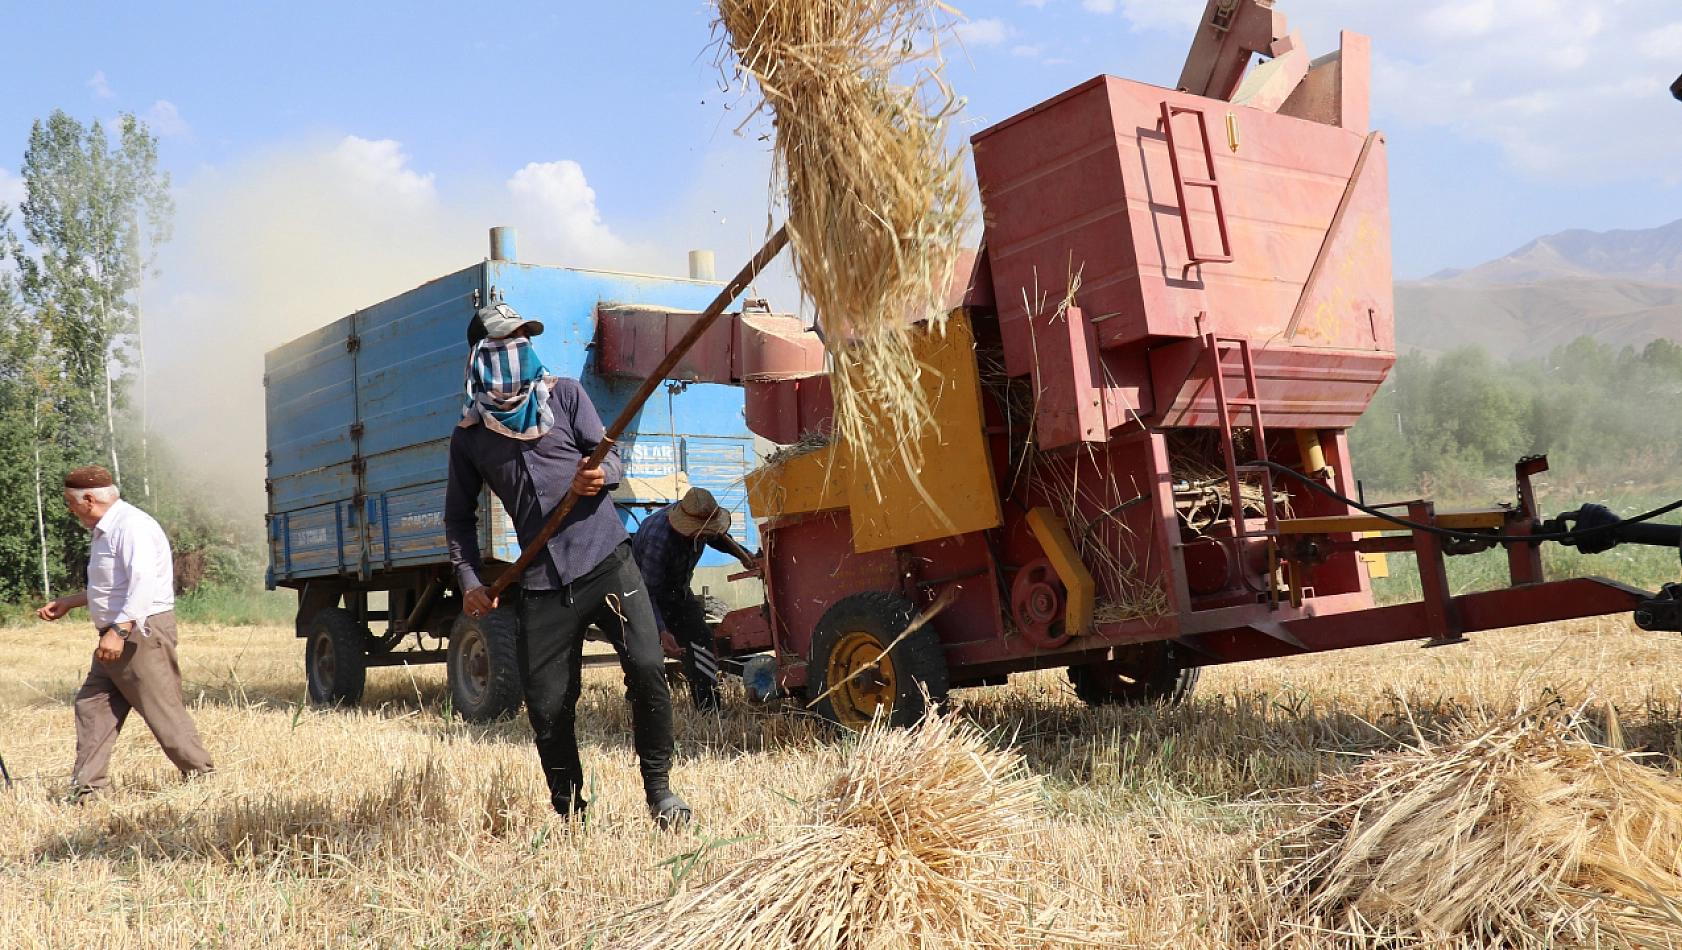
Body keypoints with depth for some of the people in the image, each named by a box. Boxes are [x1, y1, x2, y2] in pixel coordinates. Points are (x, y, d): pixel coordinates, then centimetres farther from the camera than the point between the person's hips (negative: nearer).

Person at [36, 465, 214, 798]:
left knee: (162, 709, -6)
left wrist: (119, 631, -34)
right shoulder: (105, 530, 18)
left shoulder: (132, 525, -16)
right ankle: (86, 788, 10)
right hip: (118, 635, 11)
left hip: (143, 630, -11)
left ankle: (202, 775, 6)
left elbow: (144, 581, -29)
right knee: (91, 704, 7)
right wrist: (67, 603, 31)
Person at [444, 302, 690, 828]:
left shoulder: (564, 395, 8)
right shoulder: (468, 436, 10)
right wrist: (470, 580, 4)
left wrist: (601, 474, -19)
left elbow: (609, 453, 5)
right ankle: (569, 813, 21)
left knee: (647, 667, -14)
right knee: (547, 706, -1)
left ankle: (659, 785, 8)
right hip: (542, 583, 1)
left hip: (606, 559, -1)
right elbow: (459, 517, 18)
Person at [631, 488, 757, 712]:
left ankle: (710, 714, 9)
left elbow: (718, 537, 13)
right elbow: (647, 593, -35)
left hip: (679, 593, 8)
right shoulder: (660, 538, -38)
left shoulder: (701, 521, -14)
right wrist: (662, 632, -45)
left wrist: (742, 554, -5)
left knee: (701, 641, 3)